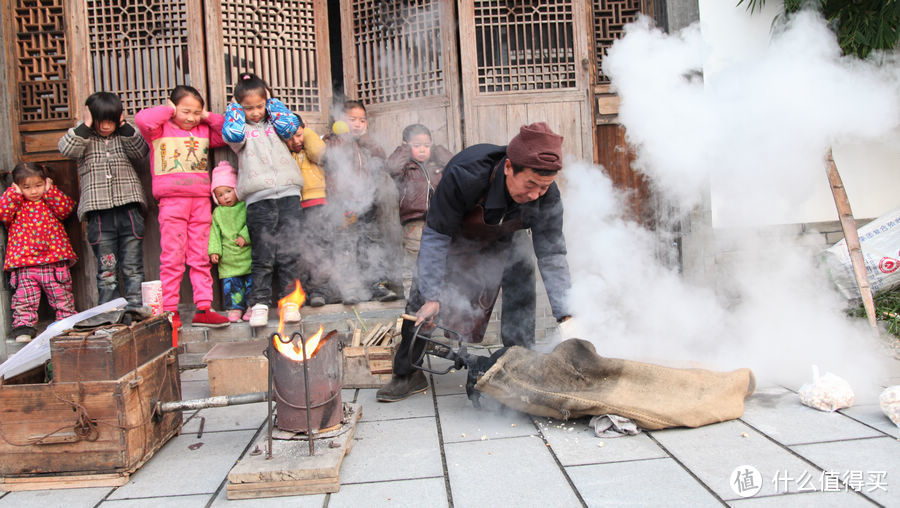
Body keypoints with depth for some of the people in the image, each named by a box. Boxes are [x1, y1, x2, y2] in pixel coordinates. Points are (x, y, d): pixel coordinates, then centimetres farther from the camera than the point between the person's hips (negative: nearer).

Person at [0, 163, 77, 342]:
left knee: (62, 297, 7)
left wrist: (49, 191, -6)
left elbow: (66, 208, -8)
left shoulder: (52, 202, 11)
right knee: (24, 299, 1)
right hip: (24, 264, 0)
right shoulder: (15, 205, 10)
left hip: (55, 261, 0)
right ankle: (23, 325, 8)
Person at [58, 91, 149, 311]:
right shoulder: (84, 138, 12)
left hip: (129, 208, 1)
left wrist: (125, 127, -6)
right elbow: (67, 149, -7)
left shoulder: (124, 137, 14)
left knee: (133, 268, 3)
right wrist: (85, 126, -7)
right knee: (106, 270, 3)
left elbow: (140, 152, -3)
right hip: (98, 212, 0)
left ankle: (136, 310, 9)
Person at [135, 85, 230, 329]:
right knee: (172, 257, -2)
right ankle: (169, 311, 4)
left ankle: (203, 308, 8)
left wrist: (208, 116, 9)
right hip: (172, 200, -4)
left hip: (200, 200, 4)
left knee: (201, 257, 5)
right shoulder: (161, 130, 5)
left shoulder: (204, 131, 18)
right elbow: (142, 119, -14)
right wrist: (169, 111, -1)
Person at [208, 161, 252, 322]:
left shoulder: (246, 206, 2)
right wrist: (214, 251, 0)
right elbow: (214, 233, 9)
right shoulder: (217, 213, 10)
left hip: (247, 255, -2)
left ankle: (251, 307, 12)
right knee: (231, 284, 1)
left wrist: (245, 236, -17)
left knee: (251, 281, 1)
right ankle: (235, 308, 10)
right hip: (228, 259, 2)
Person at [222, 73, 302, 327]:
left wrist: (272, 102, 10)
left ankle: (290, 301, 6)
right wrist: (234, 108, 4)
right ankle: (259, 303, 7)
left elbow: (290, 125, -1)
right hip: (258, 199, -2)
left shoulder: (273, 124, 20)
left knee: (290, 252, -2)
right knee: (262, 255, -2)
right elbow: (232, 134, -12)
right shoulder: (241, 128, 11)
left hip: (288, 194, 2)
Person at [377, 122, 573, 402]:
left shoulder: (547, 197, -33)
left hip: (503, 239, 2)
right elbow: (436, 235, -33)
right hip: (455, 234, -2)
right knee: (421, 298, -8)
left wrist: (564, 314, -29)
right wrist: (432, 297, -34)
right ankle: (407, 374, 8)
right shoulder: (463, 176, -43)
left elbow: (551, 254, -24)